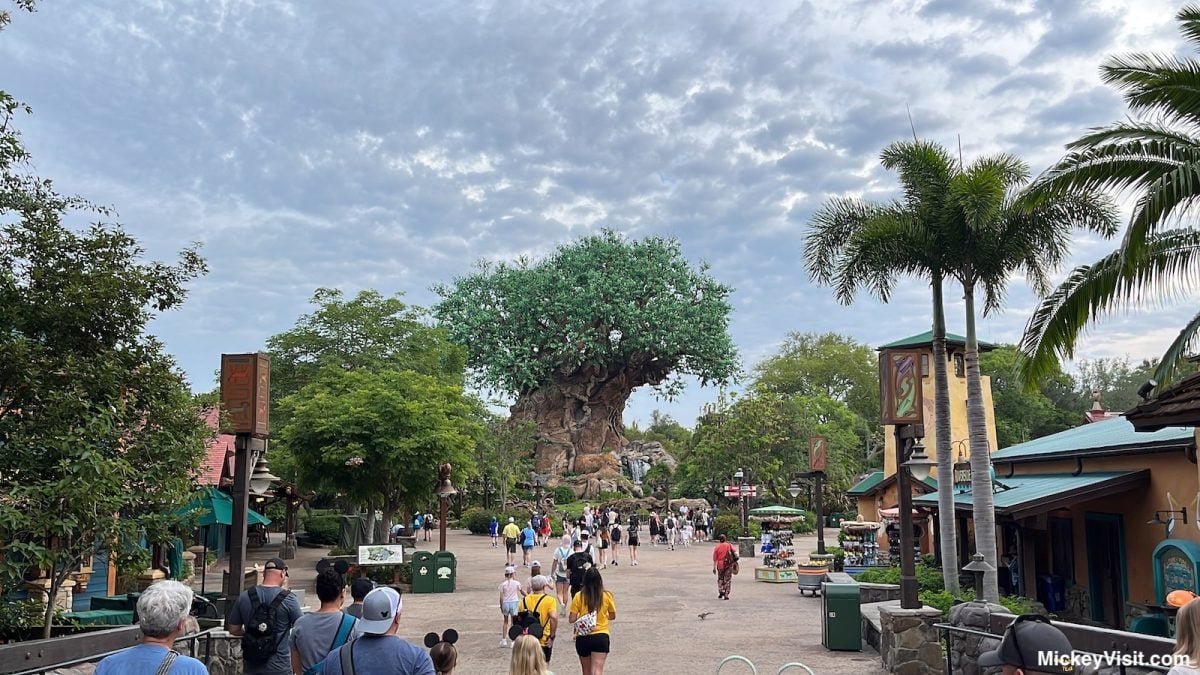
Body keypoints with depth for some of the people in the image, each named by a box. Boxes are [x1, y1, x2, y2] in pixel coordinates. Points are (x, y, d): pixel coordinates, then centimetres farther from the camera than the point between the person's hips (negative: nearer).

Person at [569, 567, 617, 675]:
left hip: (583, 638, 1)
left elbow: (572, 619, -6)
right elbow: (612, 616, 10)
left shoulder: (579, 596, -7)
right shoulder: (607, 596, -4)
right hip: (601, 637, -1)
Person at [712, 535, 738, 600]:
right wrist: (736, 556, -14)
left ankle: (721, 591, 3)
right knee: (728, 580, 7)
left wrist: (714, 568, 6)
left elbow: (715, 559, 2)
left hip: (720, 565, 0)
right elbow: (734, 551, -7)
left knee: (720, 579, 20)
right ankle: (726, 595, 3)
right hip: (729, 565, 0)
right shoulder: (729, 545, 7)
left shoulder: (717, 547, 1)